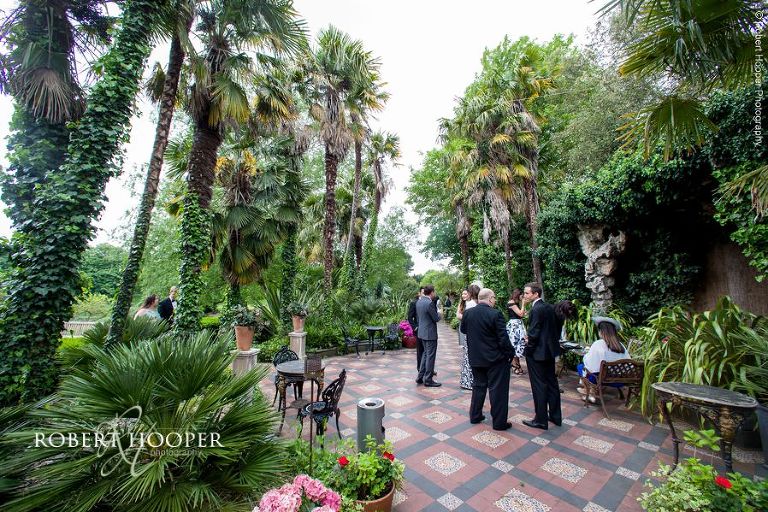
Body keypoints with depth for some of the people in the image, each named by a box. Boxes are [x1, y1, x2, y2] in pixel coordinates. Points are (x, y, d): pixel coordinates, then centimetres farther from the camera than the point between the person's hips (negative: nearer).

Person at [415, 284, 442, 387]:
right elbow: (436, 318, -17)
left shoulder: (418, 301, 5)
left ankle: (420, 377, 25)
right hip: (430, 333, -9)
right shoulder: (430, 303, -22)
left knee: (426, 354, 20)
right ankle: (428, 380, 13)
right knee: (430, 356, 3)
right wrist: (439, 313, 3)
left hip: (422, 332, 9)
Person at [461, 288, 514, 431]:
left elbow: (463, 329, 12)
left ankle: (475, 416, 29)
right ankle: (499, 422, 19)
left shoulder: (468, 313, -4)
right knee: (497, 389, 8)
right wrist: (510, 353, -4)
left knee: (478, 386, 19)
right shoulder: (495, 314, -20)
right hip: (495, 359, -5)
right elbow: (503, 338, -17)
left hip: (475, 358, 5)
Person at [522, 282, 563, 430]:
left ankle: (541, 420, 13)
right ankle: (555, 416, 30)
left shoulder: (536, 310, -21)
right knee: (552, 383, 18)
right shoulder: (550, 307, 5)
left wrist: (529, 346, -7)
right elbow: (558, 326, 12)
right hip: (550, 350, 9)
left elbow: (534, 333, -22)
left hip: (537, 352, -9)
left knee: (539, 386, 2)